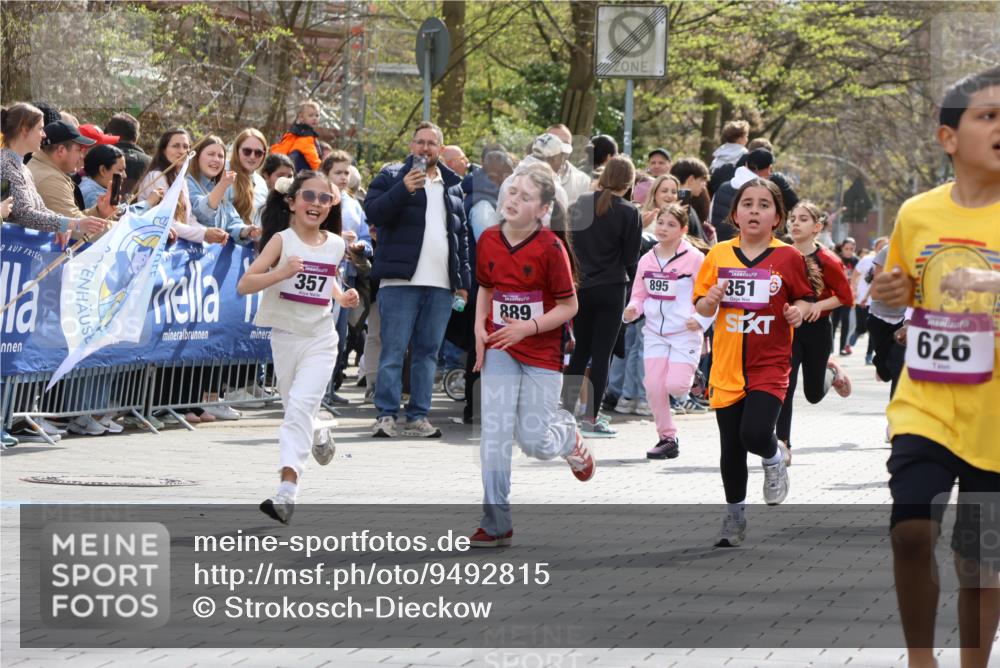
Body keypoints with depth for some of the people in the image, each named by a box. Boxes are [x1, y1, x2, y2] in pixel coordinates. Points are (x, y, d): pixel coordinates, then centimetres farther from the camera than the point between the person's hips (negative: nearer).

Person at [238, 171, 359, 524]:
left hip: (320, 339, 0)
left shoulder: (335, 245, 2)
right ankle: (319, 436, 50)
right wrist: (281, 273, -33)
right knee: (295, 410, 14)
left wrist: (341, 297, 4)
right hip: (284, 336, 0)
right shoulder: (282, 241, -10)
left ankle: (287, 491, -22)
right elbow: (244, 285, -18)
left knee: (300, 406, -16)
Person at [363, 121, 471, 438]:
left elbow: (461, 234, 23)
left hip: (441, 284, 5)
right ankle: (386, 415, -5)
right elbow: (372, 212, -9)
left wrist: (463, 281, 17)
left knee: (428, 352, 5)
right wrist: (403, 190, -22)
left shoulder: (453, 185, 19)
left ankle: (418, 416, 8)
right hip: (400, 281, -5)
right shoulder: (391, 176, 5)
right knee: (394, 350, -7)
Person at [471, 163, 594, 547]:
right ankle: (496, 524, -1)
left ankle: (568, 435, 38)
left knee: (535, 443, 0)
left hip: (542, 352, -3)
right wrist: (480, 328, 2)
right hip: (499, 349, 4)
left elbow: (569, 306, -10)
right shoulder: (489, 240, 0)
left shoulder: (550, 248, -15)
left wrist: (527, 327, -22)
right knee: (494, 435, -6)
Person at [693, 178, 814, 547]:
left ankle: (773, 459, 15)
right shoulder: (719, 255, 2)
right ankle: (734, 514, 27)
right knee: (731, 446, 8)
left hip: (769, 364, -2)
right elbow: (701, 307, 8)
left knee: (755, 434, -21)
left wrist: (799, 311, -13)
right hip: (728, 365, 2)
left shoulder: (788, 257, -3)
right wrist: (711, 300, -13)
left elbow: (804, 298, 8)